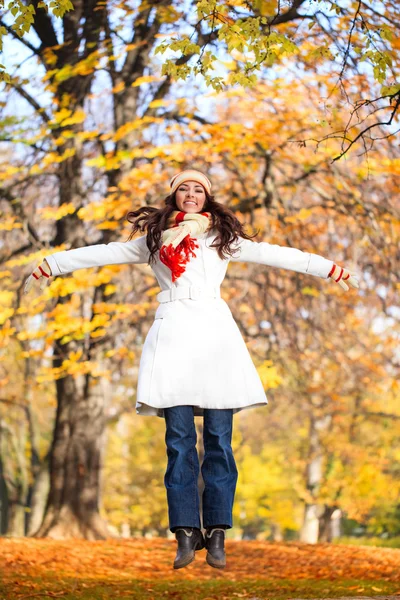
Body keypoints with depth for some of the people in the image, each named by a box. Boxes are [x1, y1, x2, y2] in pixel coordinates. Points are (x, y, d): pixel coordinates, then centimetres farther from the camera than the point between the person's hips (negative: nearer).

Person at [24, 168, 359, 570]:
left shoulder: (223, 238, 19)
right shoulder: (155, 240, 21)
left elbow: (274, 254, 16)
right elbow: (106, 253, 20)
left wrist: (330, 269, 11)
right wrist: (52, 264, 16)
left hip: (214, 330, 0)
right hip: (173, 332, 0)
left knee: (219, 437, -6)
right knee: (179, 438, -7)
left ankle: (216, 535, -4)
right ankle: (186, 534, -8)